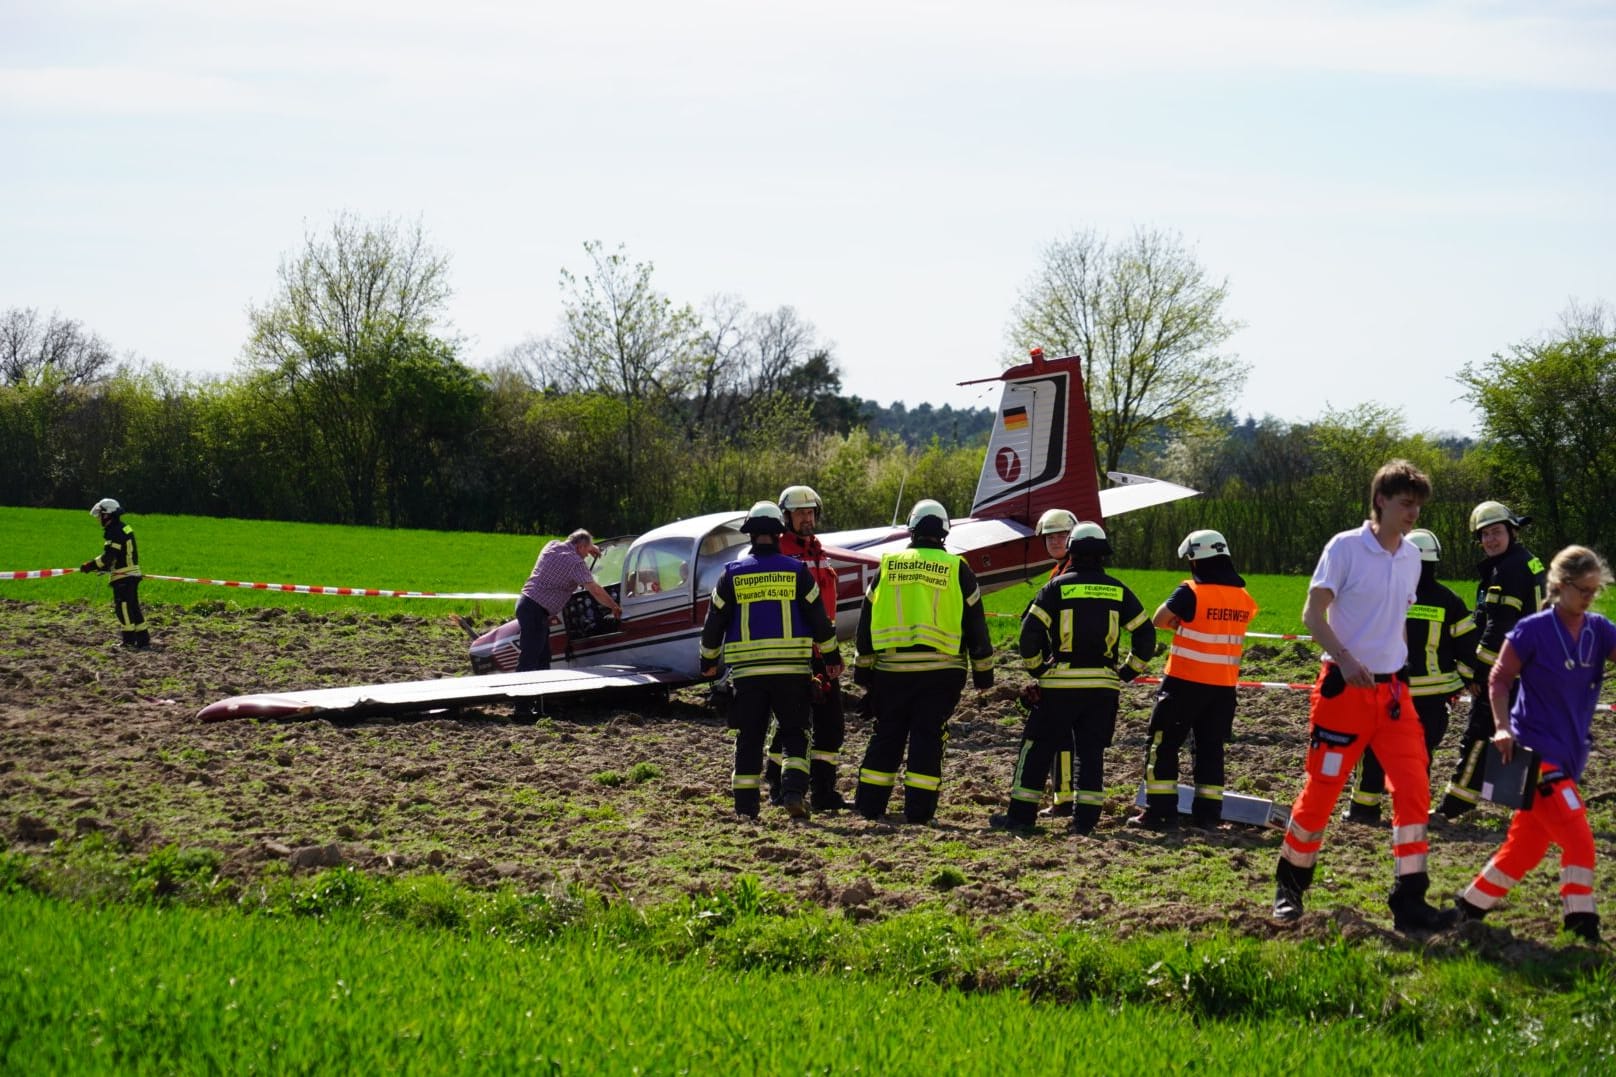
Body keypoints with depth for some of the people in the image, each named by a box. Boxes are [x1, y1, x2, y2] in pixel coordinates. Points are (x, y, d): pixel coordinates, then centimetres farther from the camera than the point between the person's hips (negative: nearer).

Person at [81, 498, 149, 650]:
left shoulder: (115, 532, -16)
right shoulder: (125, 528, 15)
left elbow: (108, 556, -21)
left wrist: (90, 566, -12)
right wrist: (105, 567, 19)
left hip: (122, 577, -9)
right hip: (133, 574, 9)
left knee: (123, 609, -3)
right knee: (134, 608, 11)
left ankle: (129, 641, -2)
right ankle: (143, 641, 12)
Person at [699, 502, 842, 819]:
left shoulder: (733, 574, 3)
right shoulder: (796, 572, 0)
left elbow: (714, 623, 8)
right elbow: (819, 619, 3)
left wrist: (709, 660, 23)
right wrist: (831, 655, 16)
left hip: (747, 670, 1)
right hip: (791, 670, -1)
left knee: (749, 739, 9)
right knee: (793, 734, 8)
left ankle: (746, 806, 8)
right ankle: (793, 791, -12)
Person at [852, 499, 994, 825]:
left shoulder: (888, 566, 6)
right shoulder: (957, 570, 1)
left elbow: (867, 621, 9)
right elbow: (975, 624, 3)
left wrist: (863, 669, 16)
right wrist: (983, 671, 11)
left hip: (891, 669, 2)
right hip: (941, 671, -2)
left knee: (887, 736, 11)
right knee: (928, 737, 2)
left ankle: (870, 804, 12)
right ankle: (918, 808, -1)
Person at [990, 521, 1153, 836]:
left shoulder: (1057, 587, -4)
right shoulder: (1118, 591, 5)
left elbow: (1030, 630, -8)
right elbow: (1145, 633, 7)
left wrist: (1036, 667, 4)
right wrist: (1128, 671, 15)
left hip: (1061, 683, -3)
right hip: (1103, 685, 3)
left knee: (1037, 749, 5)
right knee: (1091, 751, 9)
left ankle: (1022, 814, 5)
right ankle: (1085, 818, 4)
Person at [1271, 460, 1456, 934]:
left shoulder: (1411, 557, 10)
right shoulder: (1345, 547, -9)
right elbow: (1313, 613, -12)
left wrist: (1398, 672, 15)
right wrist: (1346, 661, -25)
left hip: (1392, 689, 5)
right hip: (1344, 687, -5)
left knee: (1413, 788, -6)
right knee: (1321, 789, 0)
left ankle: (1410, 900, -5)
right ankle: (1289, 885, 19)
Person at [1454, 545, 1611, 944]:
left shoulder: (1598, 631, 5)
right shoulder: (1533, 630, -10)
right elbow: (1499, 678, -4)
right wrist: (1503, 727, -15)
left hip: (1569, 757, 6)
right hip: (1537, 752, -6)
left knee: (1526, 846, 12)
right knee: (1579, 839, -14)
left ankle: (1470, 906, 25)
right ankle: (1582, 926, -9)